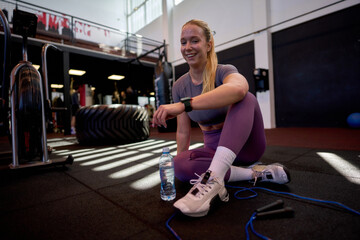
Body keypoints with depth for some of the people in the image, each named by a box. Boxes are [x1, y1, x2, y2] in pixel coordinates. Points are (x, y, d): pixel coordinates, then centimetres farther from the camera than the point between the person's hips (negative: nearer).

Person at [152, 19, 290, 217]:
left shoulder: (224, 71, -12)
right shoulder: (179, 86, 1)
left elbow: (239, 88, -40)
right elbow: (183, 131, 3)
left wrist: (184, 104, -48)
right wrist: (180, 161, 5)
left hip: (244, 143, -3)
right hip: (214, 149, 3)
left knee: (246, 98, -31)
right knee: (179, 166, -27)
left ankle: (213, 179, -42)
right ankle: (255, 173, -18)